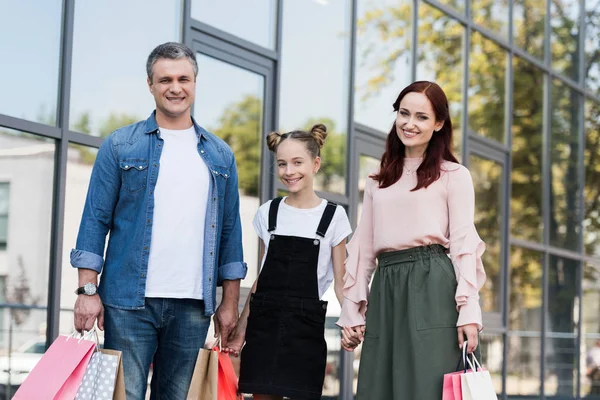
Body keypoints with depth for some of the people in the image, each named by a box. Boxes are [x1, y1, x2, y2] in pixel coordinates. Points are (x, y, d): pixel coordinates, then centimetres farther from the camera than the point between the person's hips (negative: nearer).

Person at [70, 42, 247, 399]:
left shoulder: (220, 155, 12)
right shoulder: (121, 146, 4)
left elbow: (230, 230, 13)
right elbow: (96, 218, 1)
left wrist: (230, 302, 8)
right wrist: (88, 290, -7)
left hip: (193, 307, 3)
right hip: (129, 301, -2)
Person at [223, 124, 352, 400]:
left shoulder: (333, 216, 1)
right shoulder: (268, 213, 8)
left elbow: (340, 283, 1)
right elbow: (262, 277, 13)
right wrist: (241, 328, 10)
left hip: (306, 325, -2)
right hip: (264, 322, 2)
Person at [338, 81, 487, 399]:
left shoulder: (453, 175, 5)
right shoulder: (378, 181, 19)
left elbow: (463, 243, -2)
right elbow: (363, 247, 17)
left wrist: (468, 310, -12)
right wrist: (351, 310, 10)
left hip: (432, 287, -5)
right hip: (385, 291, 5)